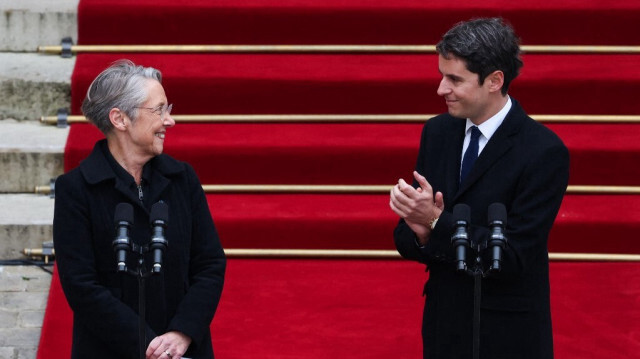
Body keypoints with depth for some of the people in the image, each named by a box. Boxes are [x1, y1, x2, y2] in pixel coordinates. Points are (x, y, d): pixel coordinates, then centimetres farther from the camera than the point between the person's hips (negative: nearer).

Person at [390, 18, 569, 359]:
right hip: (442, 327, 5)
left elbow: (513, 257, -20)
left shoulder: (544, 151, -17)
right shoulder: (437, 132, 1)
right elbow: (405, 238, 3)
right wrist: (421, 235, -19)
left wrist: (437, 221, -27)